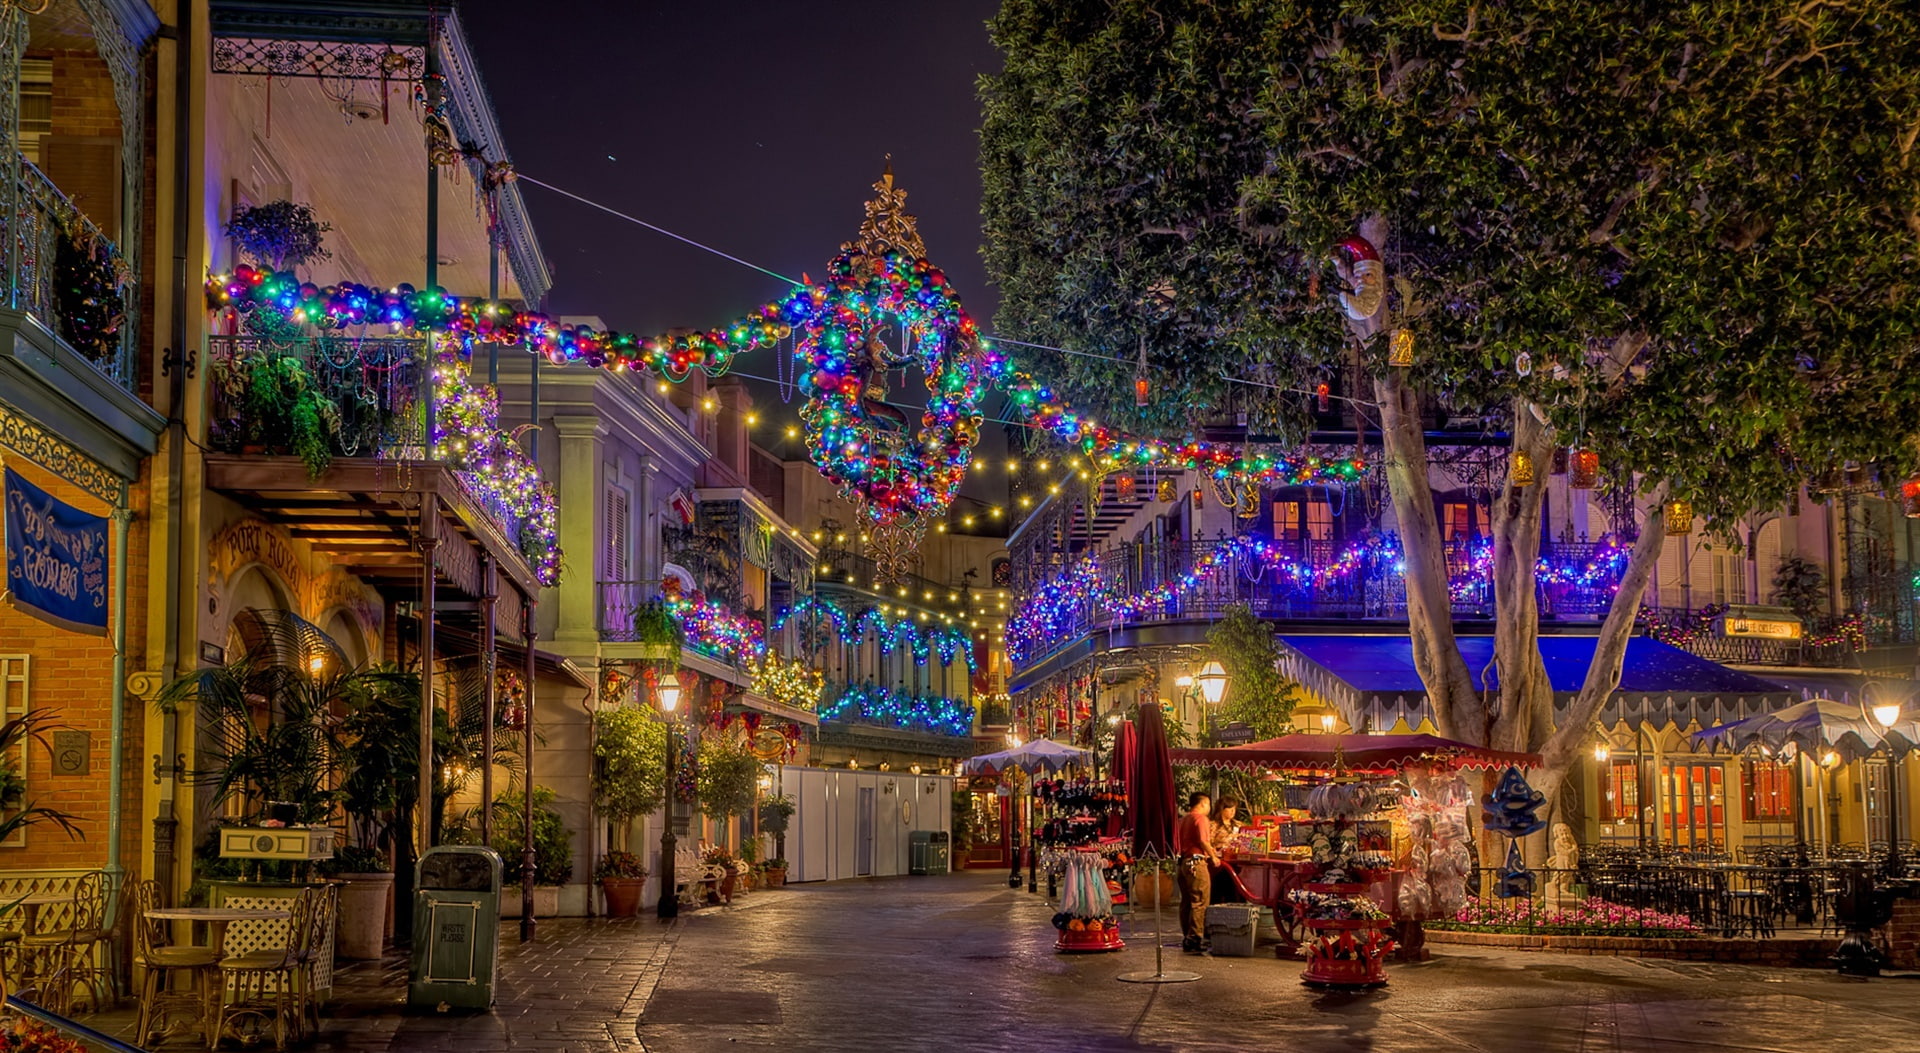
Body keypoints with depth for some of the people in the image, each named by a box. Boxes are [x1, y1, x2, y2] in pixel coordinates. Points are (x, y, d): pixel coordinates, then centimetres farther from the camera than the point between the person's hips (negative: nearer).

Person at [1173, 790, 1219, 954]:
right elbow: (1203, 841, -18)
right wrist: (1213, 856, -5)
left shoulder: (1182, 819, 17)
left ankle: (1186, 938, 16)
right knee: (1199, 902, -7)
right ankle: (1195, 939, -11)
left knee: (1186, 902, 12)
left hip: (1183, 861, 9)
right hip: (1196, 862, -9)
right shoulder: (1200, 818, -8)